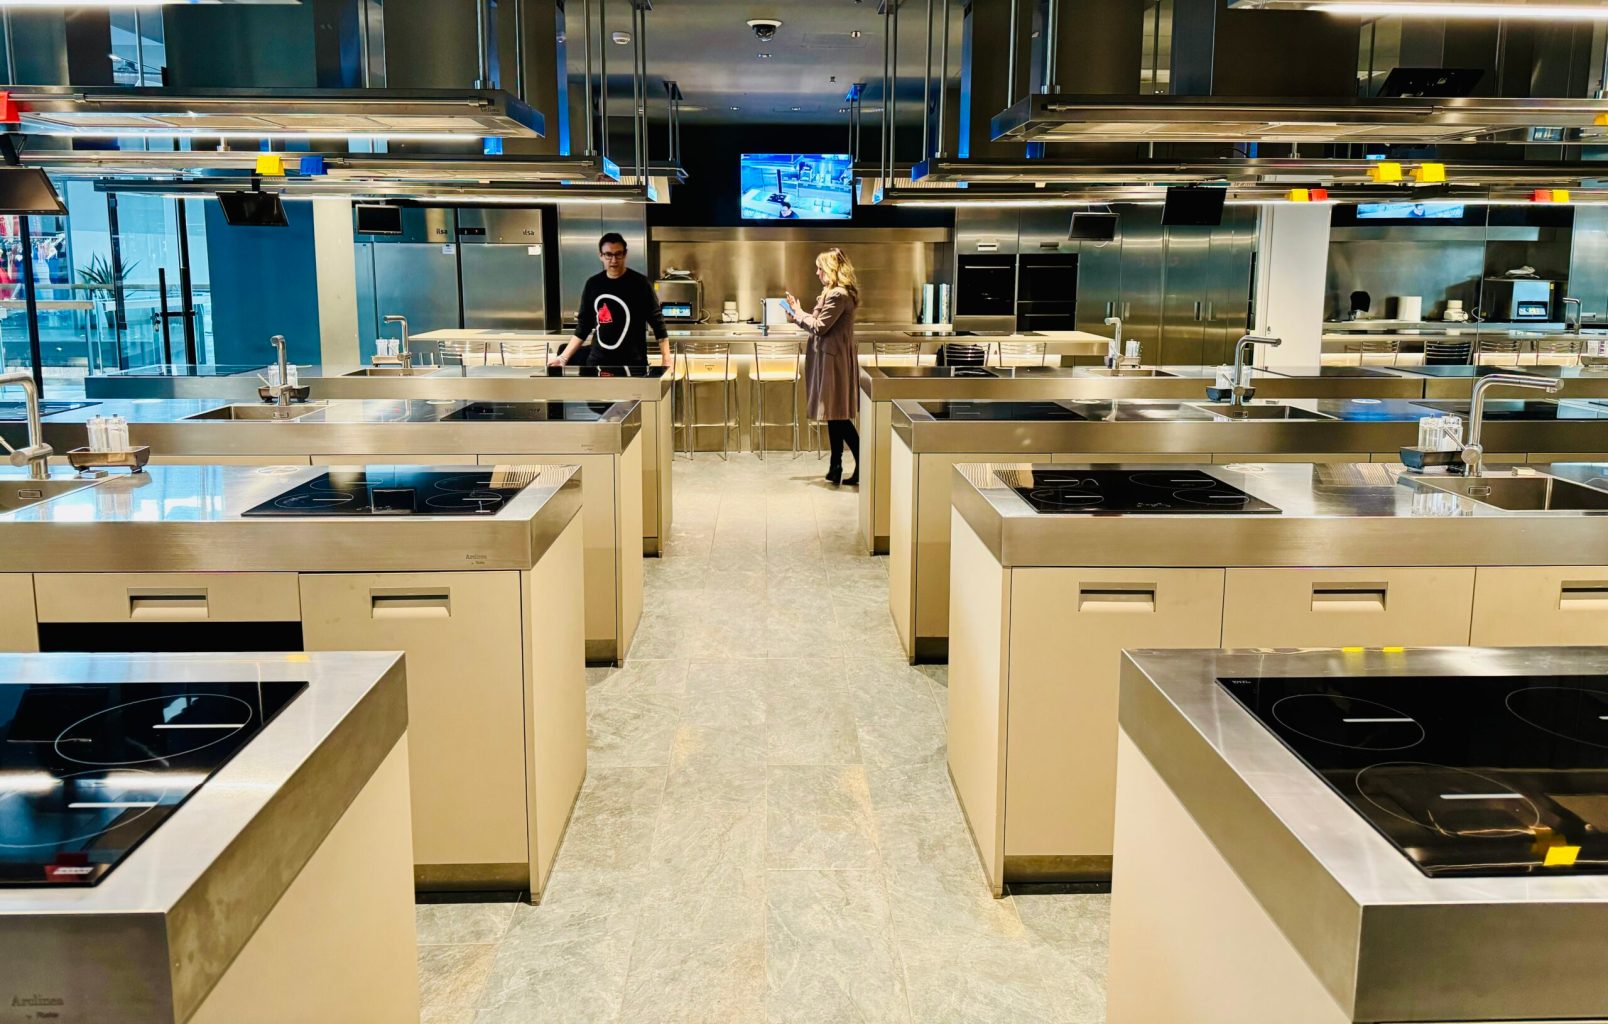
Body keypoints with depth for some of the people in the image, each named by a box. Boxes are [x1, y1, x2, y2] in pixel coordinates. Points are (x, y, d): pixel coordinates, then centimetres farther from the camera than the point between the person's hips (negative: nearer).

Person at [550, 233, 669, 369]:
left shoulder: (640, 283, -4)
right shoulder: (592, 284, 8)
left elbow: (658, 324, -5)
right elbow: (584, 325, 15)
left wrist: (667, 361, -12)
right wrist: (564, 358, 10)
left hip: (633, 364, -4)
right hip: (597, 361, 4)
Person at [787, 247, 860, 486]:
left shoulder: (838, 295, -18)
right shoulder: (836, 292, 14)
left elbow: (820, 327, -17)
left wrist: (799, 313, -3)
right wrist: (798, 317, 8)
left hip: (834, 359, -10)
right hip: (830, 358, 10)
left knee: (838, 416, -5)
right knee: (834, 415, 12)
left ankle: (863, 465, -1)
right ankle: (835, 469, 17)